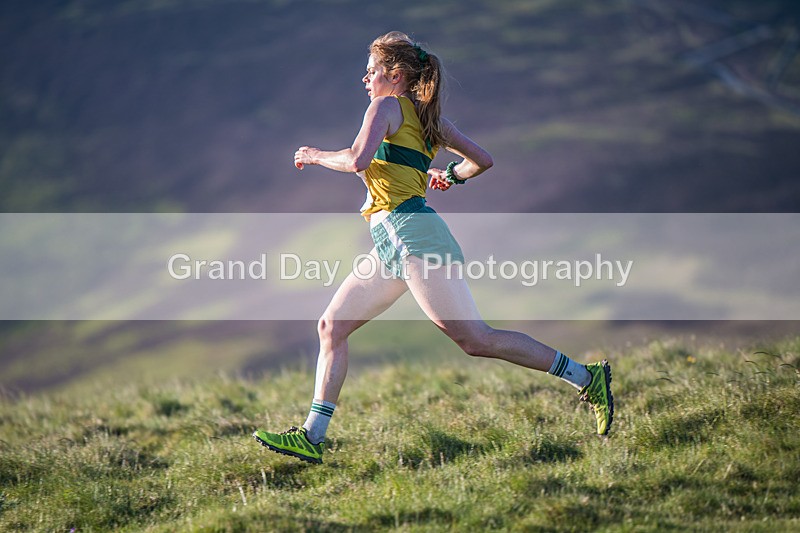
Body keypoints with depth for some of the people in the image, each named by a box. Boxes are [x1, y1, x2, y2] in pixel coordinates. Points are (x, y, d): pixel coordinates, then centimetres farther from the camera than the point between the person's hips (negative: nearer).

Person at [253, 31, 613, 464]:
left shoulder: (386, 106, -3)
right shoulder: (429, 119, 19)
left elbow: (358, 160, -18)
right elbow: (482, 160, 21)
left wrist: (316, 156, -1)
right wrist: (451, 176, 40)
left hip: (410, 232, -10)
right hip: (390, 246, 10)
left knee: (475, 339, -13)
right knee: (331, 326, 8)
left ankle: (585, 377, -9)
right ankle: (311, 437, 5)